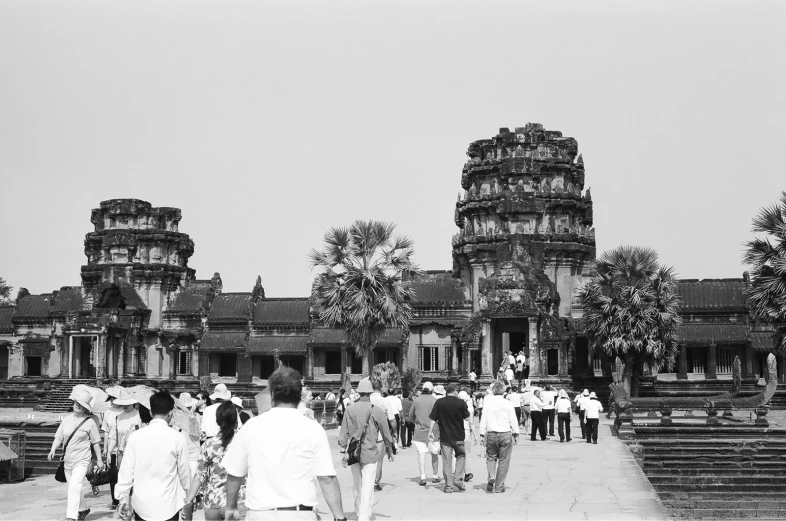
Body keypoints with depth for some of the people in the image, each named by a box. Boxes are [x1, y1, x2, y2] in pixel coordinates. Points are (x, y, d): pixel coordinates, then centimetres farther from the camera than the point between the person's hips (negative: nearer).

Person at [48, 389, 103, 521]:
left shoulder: (90, 422, -8)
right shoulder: (67, 419, 4)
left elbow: (95, 442, -2)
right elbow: (59, 437, 5)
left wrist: (99, 459, 2)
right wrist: (53, 450, -12)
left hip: (81, 460, -6)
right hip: (67, 460, 6)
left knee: (74, 487, -18)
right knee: (73, 488, 18)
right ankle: (83, 509, 40)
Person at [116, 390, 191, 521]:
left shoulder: (135, 436, -6)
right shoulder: (177, 437, -9)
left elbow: (127, 470, -3)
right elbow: (184, 470, -1)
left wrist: (123, 498, 8)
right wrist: (186, 491, 16)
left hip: (142, 505, 2)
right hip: (168, 505, -1)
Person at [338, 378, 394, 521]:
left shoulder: (349, 410, -3)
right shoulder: (377, 411, -9)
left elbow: (344, 433, 1)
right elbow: (386, 433, -1)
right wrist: (390, 450, 14)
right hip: (370, 452, -3)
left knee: (356, 484, 18)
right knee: (367, 486, 0)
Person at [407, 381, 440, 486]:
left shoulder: (416, 400, 0)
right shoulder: (435, 401, -7)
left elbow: (410, 416, 8)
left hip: (419, 431, 1)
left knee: (421, 453, -1)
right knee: (434, 453, 13)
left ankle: (422, 476, -11)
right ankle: (435, 476, 21)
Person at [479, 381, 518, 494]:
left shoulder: (487, 403, -2)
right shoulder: (508, 404, -4)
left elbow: (483, 420, 2)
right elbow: (513, 421, 1)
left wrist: (482, 435, 10)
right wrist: (516, 434, 13)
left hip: (491, 434, 1)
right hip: (505, 434, -1)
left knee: (491, 457, 18)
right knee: (503, 461, 7)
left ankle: (491, 477, -7)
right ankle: (499, 487, 8)